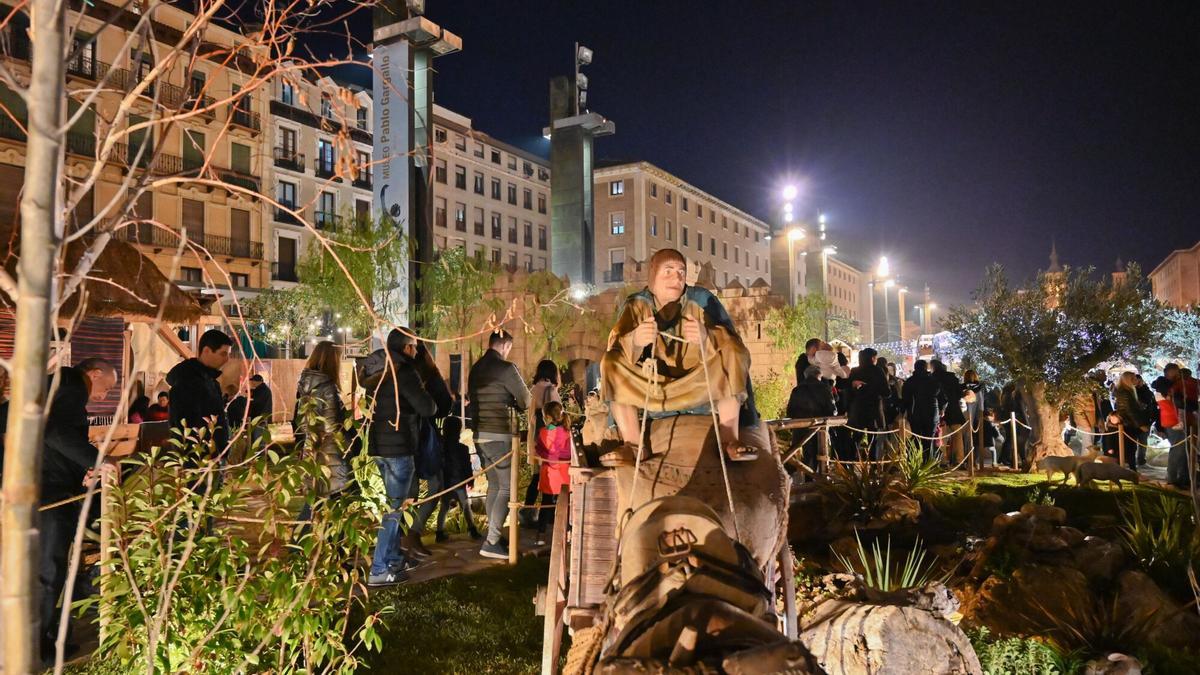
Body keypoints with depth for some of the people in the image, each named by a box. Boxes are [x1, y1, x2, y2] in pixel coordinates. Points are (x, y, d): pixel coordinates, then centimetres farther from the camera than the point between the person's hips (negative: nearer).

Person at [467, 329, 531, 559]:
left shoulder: (475, 368, 10)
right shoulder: (506, 368, -11)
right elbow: (525, 402, -5)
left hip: (479, 434, 8)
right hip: (499, 434, -8)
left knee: (494, 484, 17)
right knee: (507, 486, -3)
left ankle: (495, 535, 22)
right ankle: (491, 542, -8)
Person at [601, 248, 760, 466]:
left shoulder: (701, 300, -8)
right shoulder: (637, 305, -6)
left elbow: (732, 344, -17)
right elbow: (617, 350, -19)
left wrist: (706, 337, -40)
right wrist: (635, 341, -44)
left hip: (699, 392, -1)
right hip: (653, 396, 1)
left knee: (730, 352, -24)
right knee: (611, 363, -19)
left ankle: (729, 439, -25)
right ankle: (632, 444, -23)